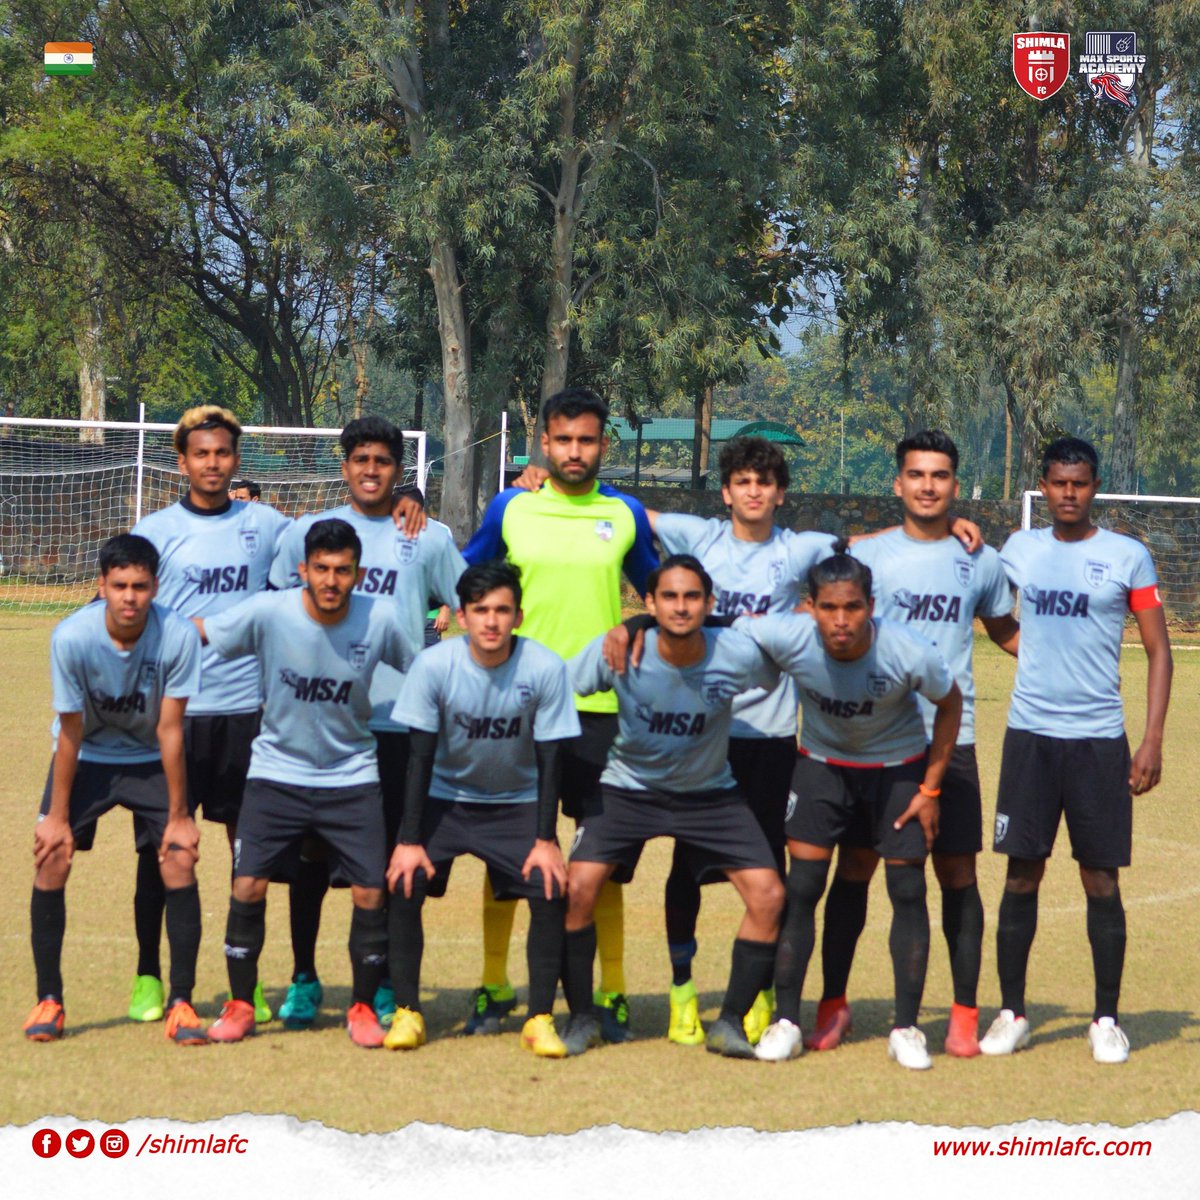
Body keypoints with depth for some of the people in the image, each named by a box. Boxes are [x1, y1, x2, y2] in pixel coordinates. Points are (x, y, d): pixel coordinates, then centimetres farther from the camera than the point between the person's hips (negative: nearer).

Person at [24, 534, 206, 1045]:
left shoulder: (178, 637, -27)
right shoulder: (71, 637, -27)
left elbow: (169, 728, -19)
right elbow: (71, 731, -18)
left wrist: (178, 816, -14)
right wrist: (58, 815, -13)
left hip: (150, 759, 0)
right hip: (85, 757, 0)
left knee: (180, 862, -13)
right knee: (51, 860, -13)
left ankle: (181, 1003, -2)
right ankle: (49, 1000, 1)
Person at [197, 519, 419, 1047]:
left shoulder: (381, 620, -12)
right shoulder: (267, 613, -16)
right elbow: (194, 631, -4)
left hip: (351, 776, 1)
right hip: (276, 773, -1)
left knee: (371, 893, -6)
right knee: (248, 885, -9)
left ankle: (363, 1006, 15)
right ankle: (239, 1004, 10)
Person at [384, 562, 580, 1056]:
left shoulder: (545, 669, -21)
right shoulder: (434, 665, -20)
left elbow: (550, 760, -13)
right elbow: (420, 757, -15)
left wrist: (545, 841, -16)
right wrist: (409, 841, -18)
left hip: (518, 804, 0)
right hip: (445, 797, 0)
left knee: (550, 890, -18)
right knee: (404, 884, -18)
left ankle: (540, 1018, -5)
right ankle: (407, 1011, -4)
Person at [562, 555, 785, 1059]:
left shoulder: (740, 655, -21)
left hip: (710, 792, 1)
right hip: (628, 786, -1)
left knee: (768, 895, -14)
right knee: (578, 885, -20)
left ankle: (729, 1023, 3)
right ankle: (582, 1018, -1)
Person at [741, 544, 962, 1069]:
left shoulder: (910, 654, -31)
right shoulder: (787, 637, -30)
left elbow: (950, 702, -10)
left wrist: (930, 789, -8)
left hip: (899, 768, -1)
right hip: (822, 763, 1)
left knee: (909, 891, -4)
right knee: (800, 890, -7)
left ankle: (906, 1027, 7)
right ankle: (785, 1021, 3)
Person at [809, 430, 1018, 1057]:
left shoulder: (981, 562, 8)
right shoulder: (867, 553, 3)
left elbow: (1004, 630, 22)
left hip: (950, 736, 1)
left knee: (957, 873, 0)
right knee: (854, 867, 1)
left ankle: (965, 1015, 7)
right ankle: (833, 1004, 12)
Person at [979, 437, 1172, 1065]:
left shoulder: (1128, 556, 0)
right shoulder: (1019, 549, 7)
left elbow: (1159, 651, 1)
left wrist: (1153, 742, -6)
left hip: (1099, 739, -2)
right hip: (1029, 735, 2)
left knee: (1102, 880, 1)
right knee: (1021, 875, 2)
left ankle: (1106, 1020, 10)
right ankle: (1012, 1013, 11)